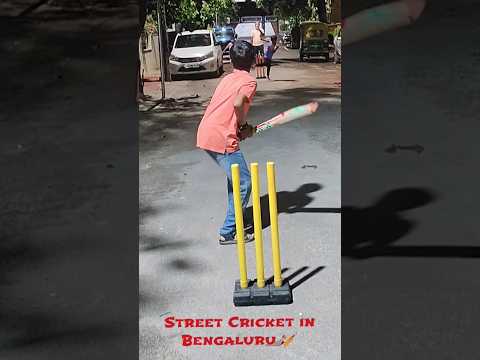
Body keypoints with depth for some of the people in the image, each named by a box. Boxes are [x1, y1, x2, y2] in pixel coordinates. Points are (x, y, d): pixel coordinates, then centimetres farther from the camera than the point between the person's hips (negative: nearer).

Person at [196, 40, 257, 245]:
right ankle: (228, 233, 5)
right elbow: (238, 103, -23)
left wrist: (241, 128, 6)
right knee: (244, 184, 1)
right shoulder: (249, 81, -4)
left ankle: (235, 220, 35)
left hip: (205, 135, 9)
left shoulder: (228, 79, 20)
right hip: (222, 140, -8)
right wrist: (243, 125, -5)